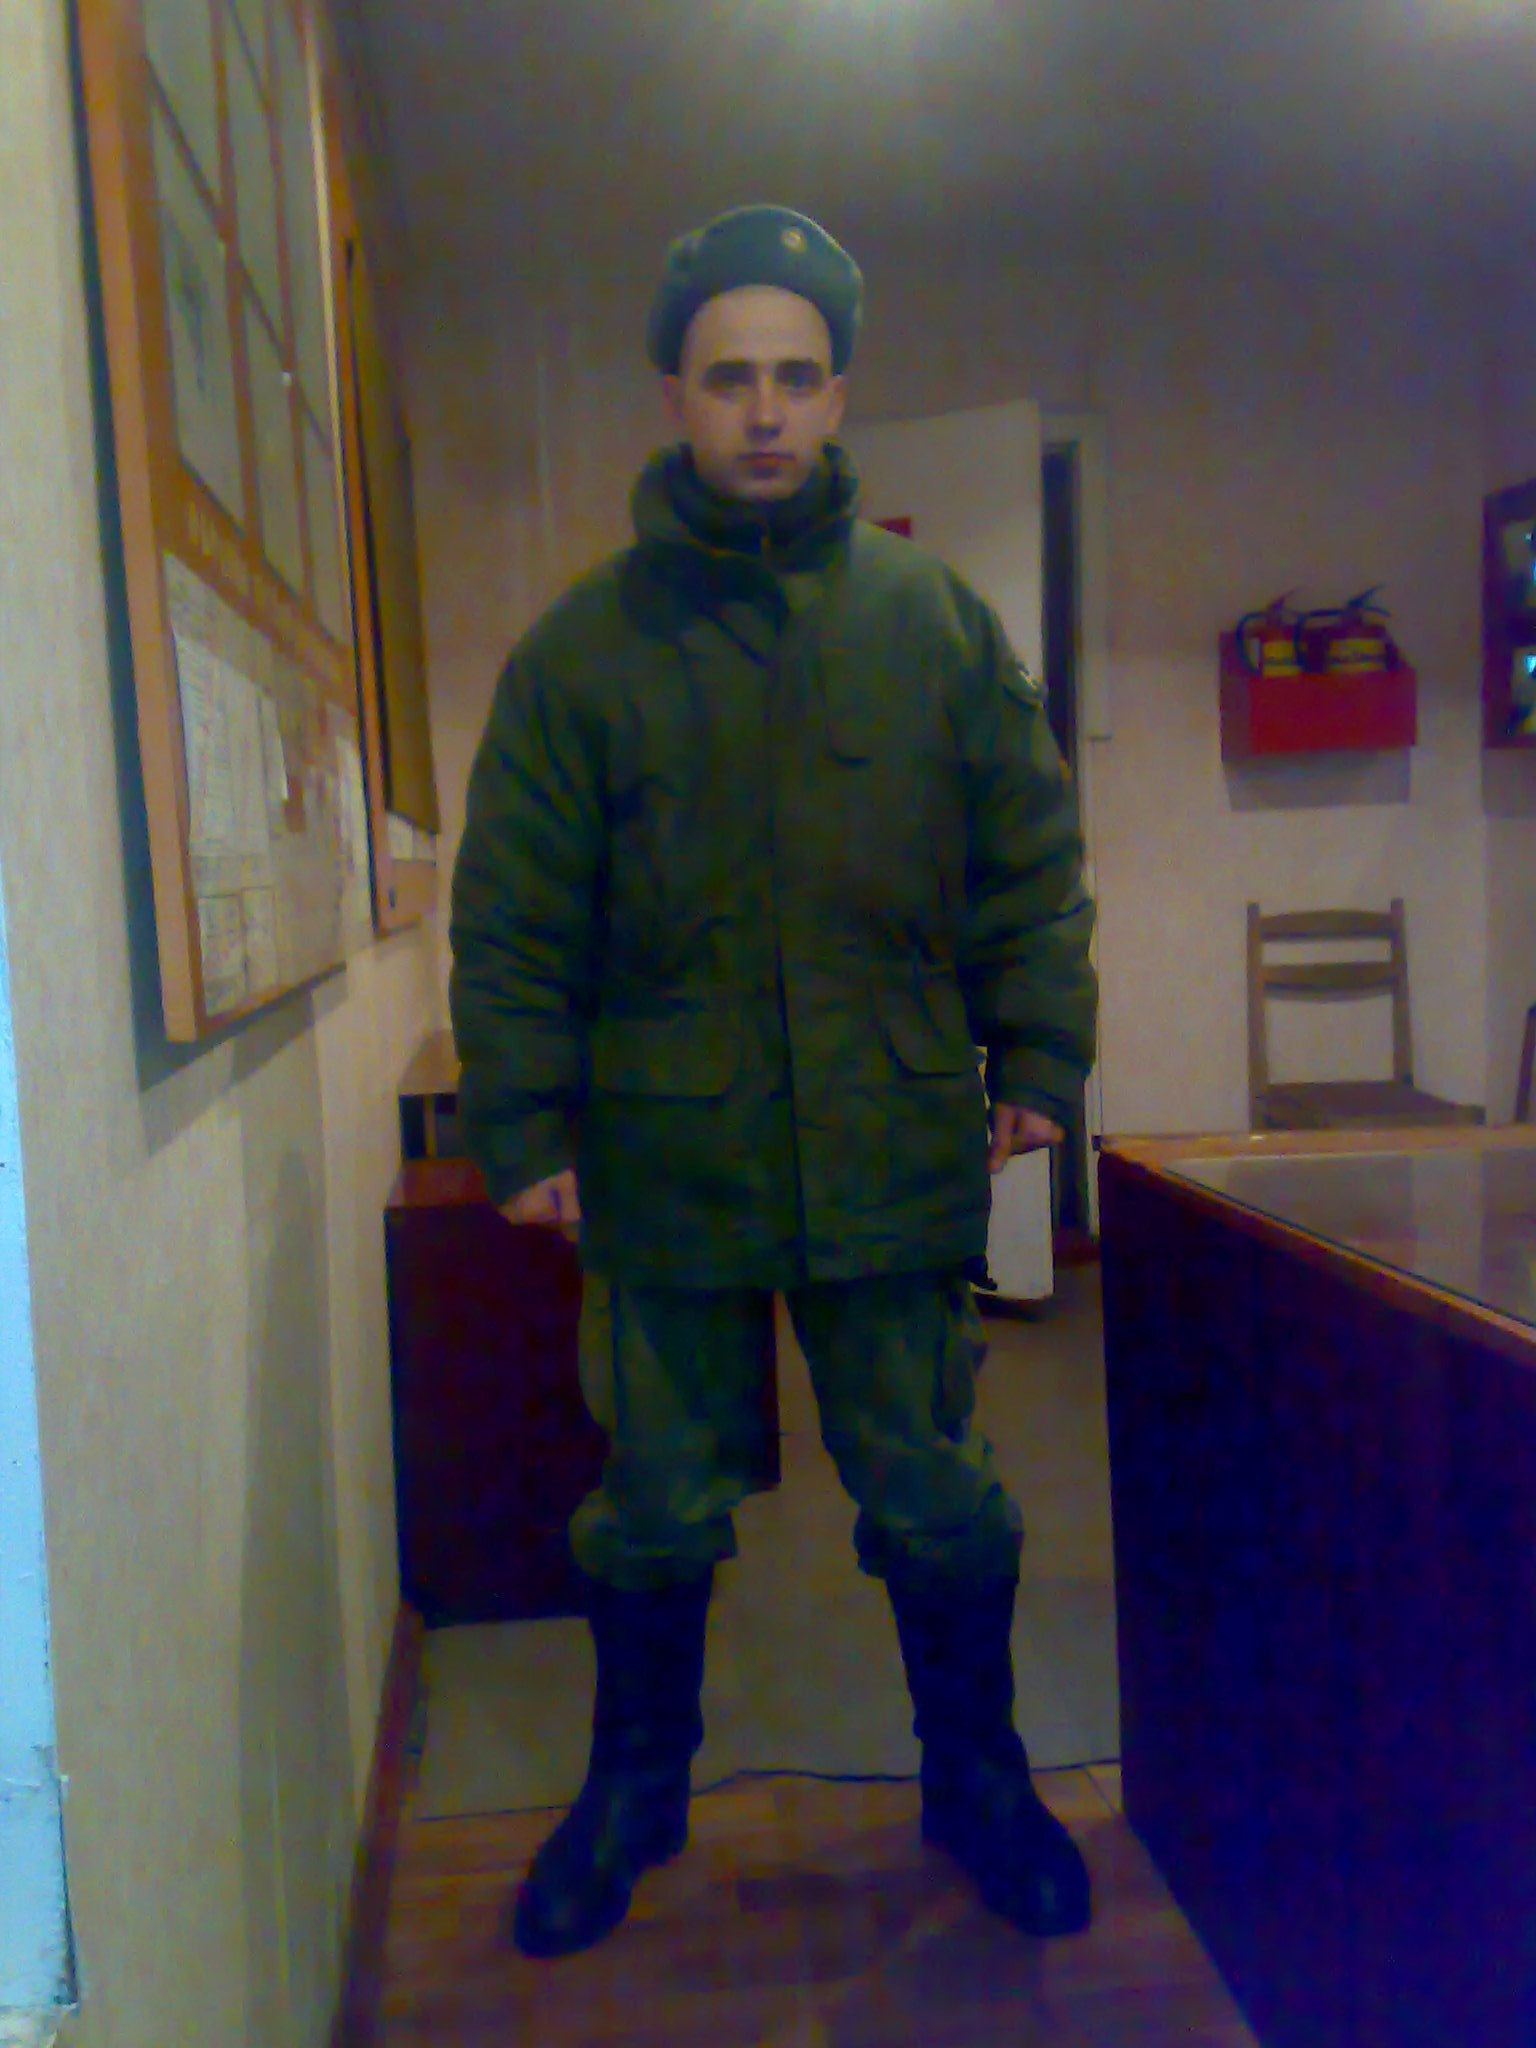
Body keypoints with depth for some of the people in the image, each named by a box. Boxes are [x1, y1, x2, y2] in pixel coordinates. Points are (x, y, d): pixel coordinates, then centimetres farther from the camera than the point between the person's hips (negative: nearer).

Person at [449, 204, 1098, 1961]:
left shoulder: (937, 619, 4)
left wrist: (1037, 1059, 1)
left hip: (897, 1155, 1)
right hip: (665, 1160, 0)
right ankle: (635, 1787, 37)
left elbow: (1031, 864, 8)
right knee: (655, 1510, 14)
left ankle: (975, 1780, 37)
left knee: (937, 1503, 13)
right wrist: (521, 1128, -5)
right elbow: (510, 920, 0)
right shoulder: (582, 646, 0)